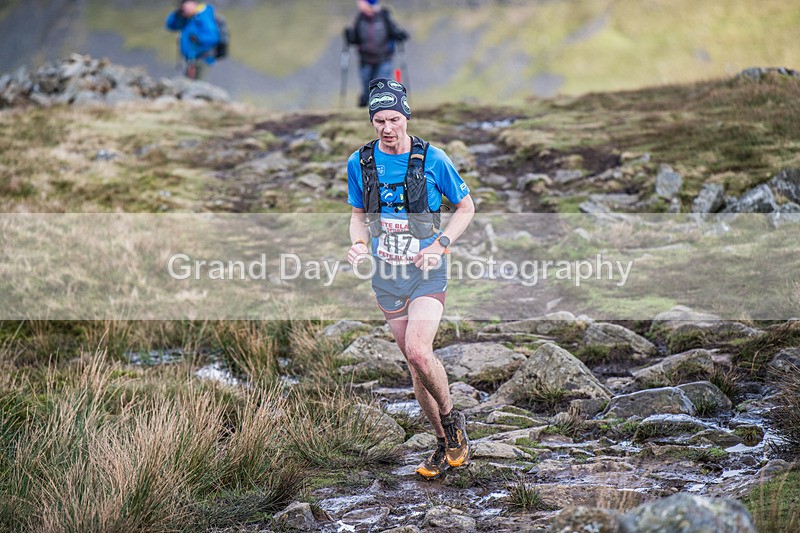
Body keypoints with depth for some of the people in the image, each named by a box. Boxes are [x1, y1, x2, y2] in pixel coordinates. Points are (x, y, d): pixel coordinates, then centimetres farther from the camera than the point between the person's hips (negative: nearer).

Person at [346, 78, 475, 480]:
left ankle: (451, 418, 3)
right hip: (386, 274, 4)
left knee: (418, 352, -23)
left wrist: (441, 244, -10)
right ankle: (445, 444, 20)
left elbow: (466, 207, 3)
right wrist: (359, 244, -6)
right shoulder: (360, 162, 1)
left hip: (426, 271, -4)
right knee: (415, 364, 6)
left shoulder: (432, 159, -8)